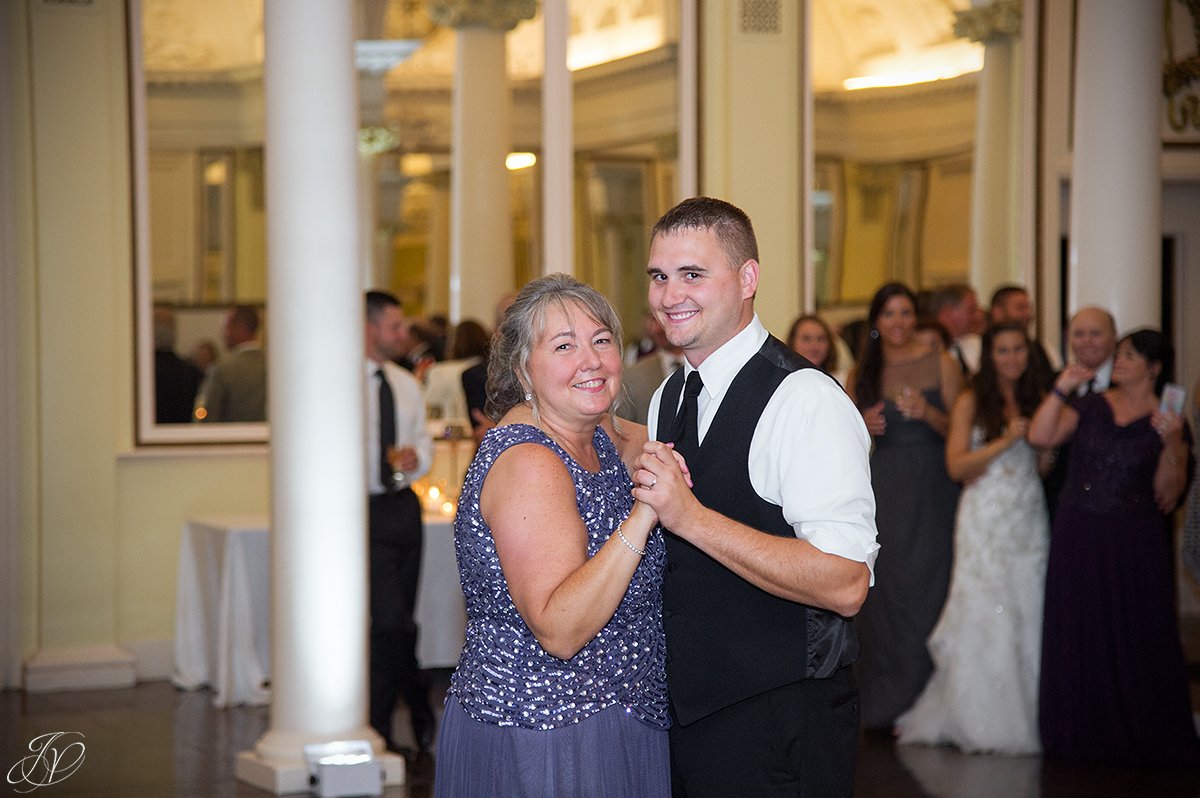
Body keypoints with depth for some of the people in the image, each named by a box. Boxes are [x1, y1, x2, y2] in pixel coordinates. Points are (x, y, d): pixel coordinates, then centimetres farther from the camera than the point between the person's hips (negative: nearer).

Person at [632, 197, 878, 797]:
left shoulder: (804, 399, -17)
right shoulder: (668, 398, 10)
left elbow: (844, 585, -26)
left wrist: (689, 516, -27)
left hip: (780, 725, -7)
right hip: (685, 712, 8)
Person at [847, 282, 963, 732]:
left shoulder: (941, 366, 1)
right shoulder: (861, 374, 9)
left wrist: (929, 413, -18)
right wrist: (863, 427, -6)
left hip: (931, 492, -2)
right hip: (881, 489, 2)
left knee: (925, 589, -7)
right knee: (883, 590, -1)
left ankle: (921, 702, 2)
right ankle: (883, 705, 6)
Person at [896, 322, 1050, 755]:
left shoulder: (1035, 399, 13)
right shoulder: (971, 402, -1)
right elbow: (957, 465, -8)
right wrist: (1005, 441, -14)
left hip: (1030, 519, 4)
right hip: (986, 519, -4)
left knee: (1028, 615, 1)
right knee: (983, 617, -5)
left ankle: (1024, 716, 10)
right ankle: (982, 722, 4)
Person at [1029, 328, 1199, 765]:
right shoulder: (1089, 406, 7)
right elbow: (1040, 435, -6)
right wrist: (1062, 388, -9)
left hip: (1134, 546, -2)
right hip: (1078, 537, 2)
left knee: (1137, 639, 0)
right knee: (1079, 636, 6)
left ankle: (1139, 736, 12)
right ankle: (1086, 733, 18)